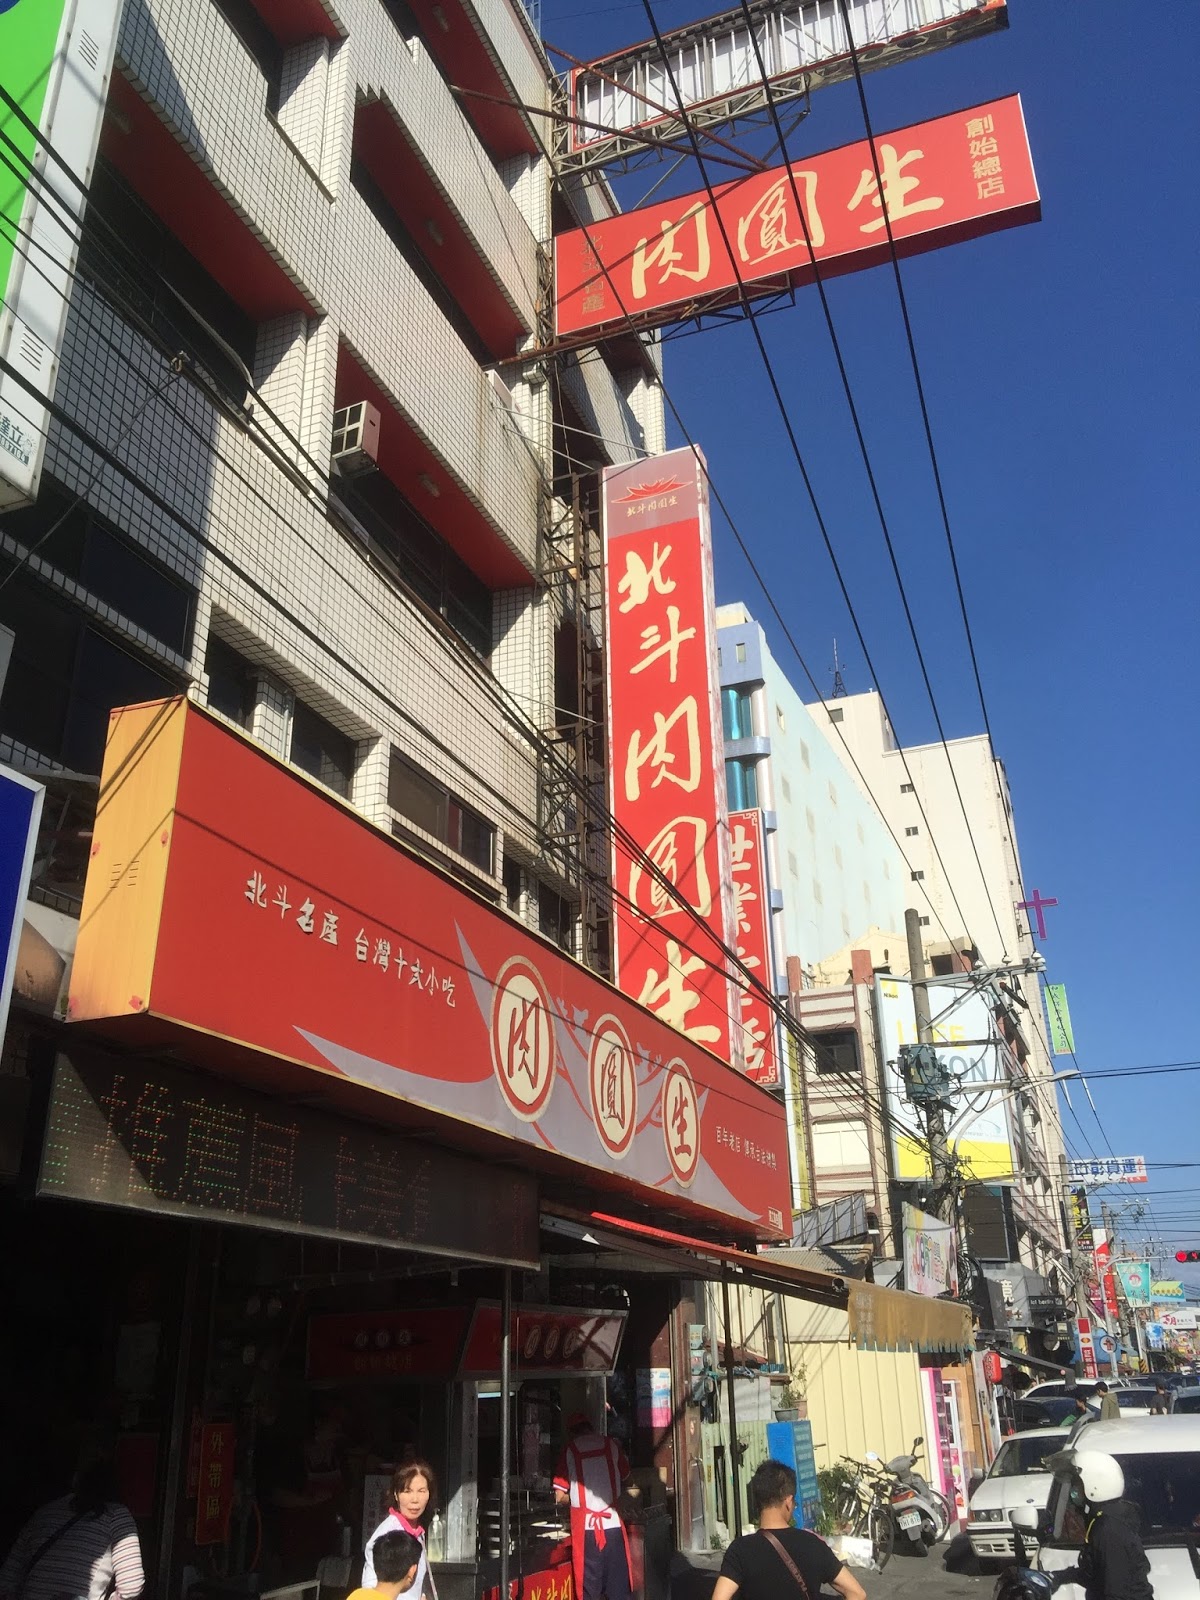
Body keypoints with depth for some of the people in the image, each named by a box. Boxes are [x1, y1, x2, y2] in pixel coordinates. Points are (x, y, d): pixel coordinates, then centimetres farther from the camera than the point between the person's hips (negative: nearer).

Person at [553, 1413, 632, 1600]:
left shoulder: (570, 1450, 0)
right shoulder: (611, 1445, 5)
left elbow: (560, 1497, -2)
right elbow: (626, 1479, 19)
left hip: (585, 1527, -1)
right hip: (613, 1525, 1)